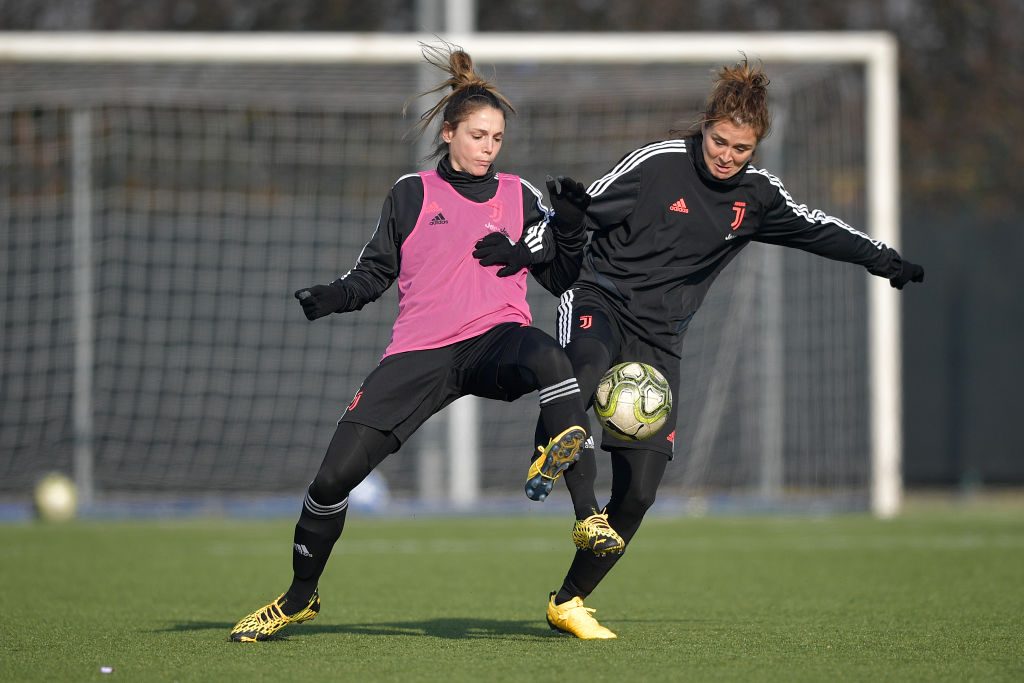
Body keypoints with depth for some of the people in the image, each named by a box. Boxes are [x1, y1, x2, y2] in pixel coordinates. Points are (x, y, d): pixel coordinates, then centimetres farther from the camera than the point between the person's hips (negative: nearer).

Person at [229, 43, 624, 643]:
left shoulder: (519, 196, 14)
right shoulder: (411, 194, 12)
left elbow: (564, 274, 12)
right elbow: (376, 271, 14)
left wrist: (524, 251, -8)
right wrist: (331, 297, -5)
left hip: (495, 342, -1)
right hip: (420, 354, 1)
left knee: (548, 357, -40)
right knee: (336, 475, -7)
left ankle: (589, 519, -42)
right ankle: (299, 599, 19)